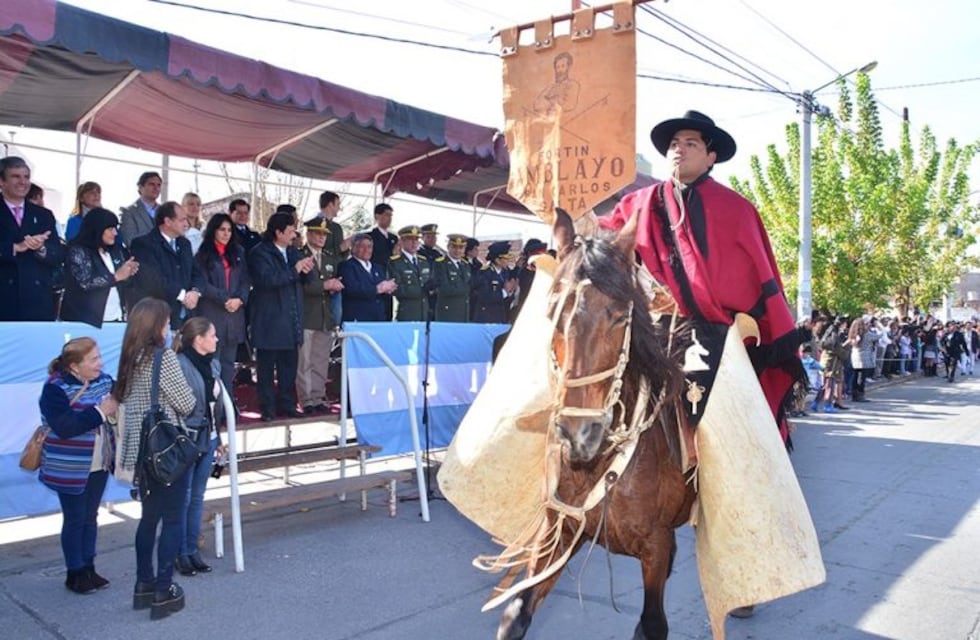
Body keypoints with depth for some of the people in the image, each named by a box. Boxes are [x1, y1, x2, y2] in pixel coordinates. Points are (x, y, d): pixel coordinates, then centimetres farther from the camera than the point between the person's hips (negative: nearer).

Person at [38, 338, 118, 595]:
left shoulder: (104, 380, -1)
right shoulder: (55, 389, -18)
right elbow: (64, 427, -29)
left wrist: (117, 409, -16)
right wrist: (100, 412, -26)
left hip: (99, 465, 6)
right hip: (71, 469, -5)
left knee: (90, 517, 17)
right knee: (75, 520, 8)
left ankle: (88, 568, 30)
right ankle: (75, 573, 22)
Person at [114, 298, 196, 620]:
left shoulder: (130, 358, 5)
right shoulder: (164, 357, -17)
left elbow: (124, 399, 13)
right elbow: (187, 404, -14)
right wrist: (182, 404, 7)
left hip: (141, 448, 7)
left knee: (149, 516, 18)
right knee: (172, 520, 2)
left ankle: (144, 585, 26)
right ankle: (163, 592, 7)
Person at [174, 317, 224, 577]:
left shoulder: (213, 365, 8)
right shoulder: (179, 365, -17)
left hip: (208, 438, 7)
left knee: (197, 496, 14)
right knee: (182, 497, 4)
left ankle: (192, 549, 25)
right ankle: (181, 552, 17)